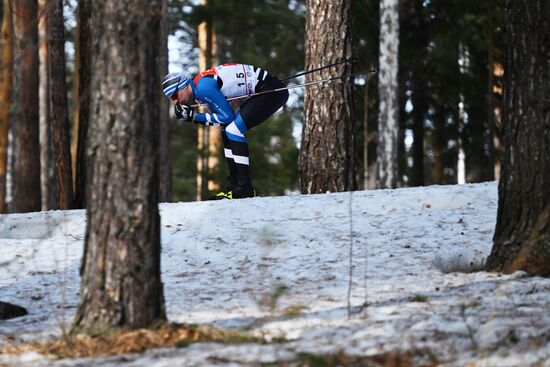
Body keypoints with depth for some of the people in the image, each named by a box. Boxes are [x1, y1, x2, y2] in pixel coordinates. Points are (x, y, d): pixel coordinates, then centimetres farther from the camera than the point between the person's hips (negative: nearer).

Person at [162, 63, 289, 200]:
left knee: (233, 130, -14)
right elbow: (221, 118, 14)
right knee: (227, 131, 12)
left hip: (273, 90, -10)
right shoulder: (199, 87, 11)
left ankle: (245, 188, -13)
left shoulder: (203, 87, -19)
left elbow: (227, 116, -16)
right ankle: (235, 184, 14)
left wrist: (195, 117, -10)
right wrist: (194, 118, 3)